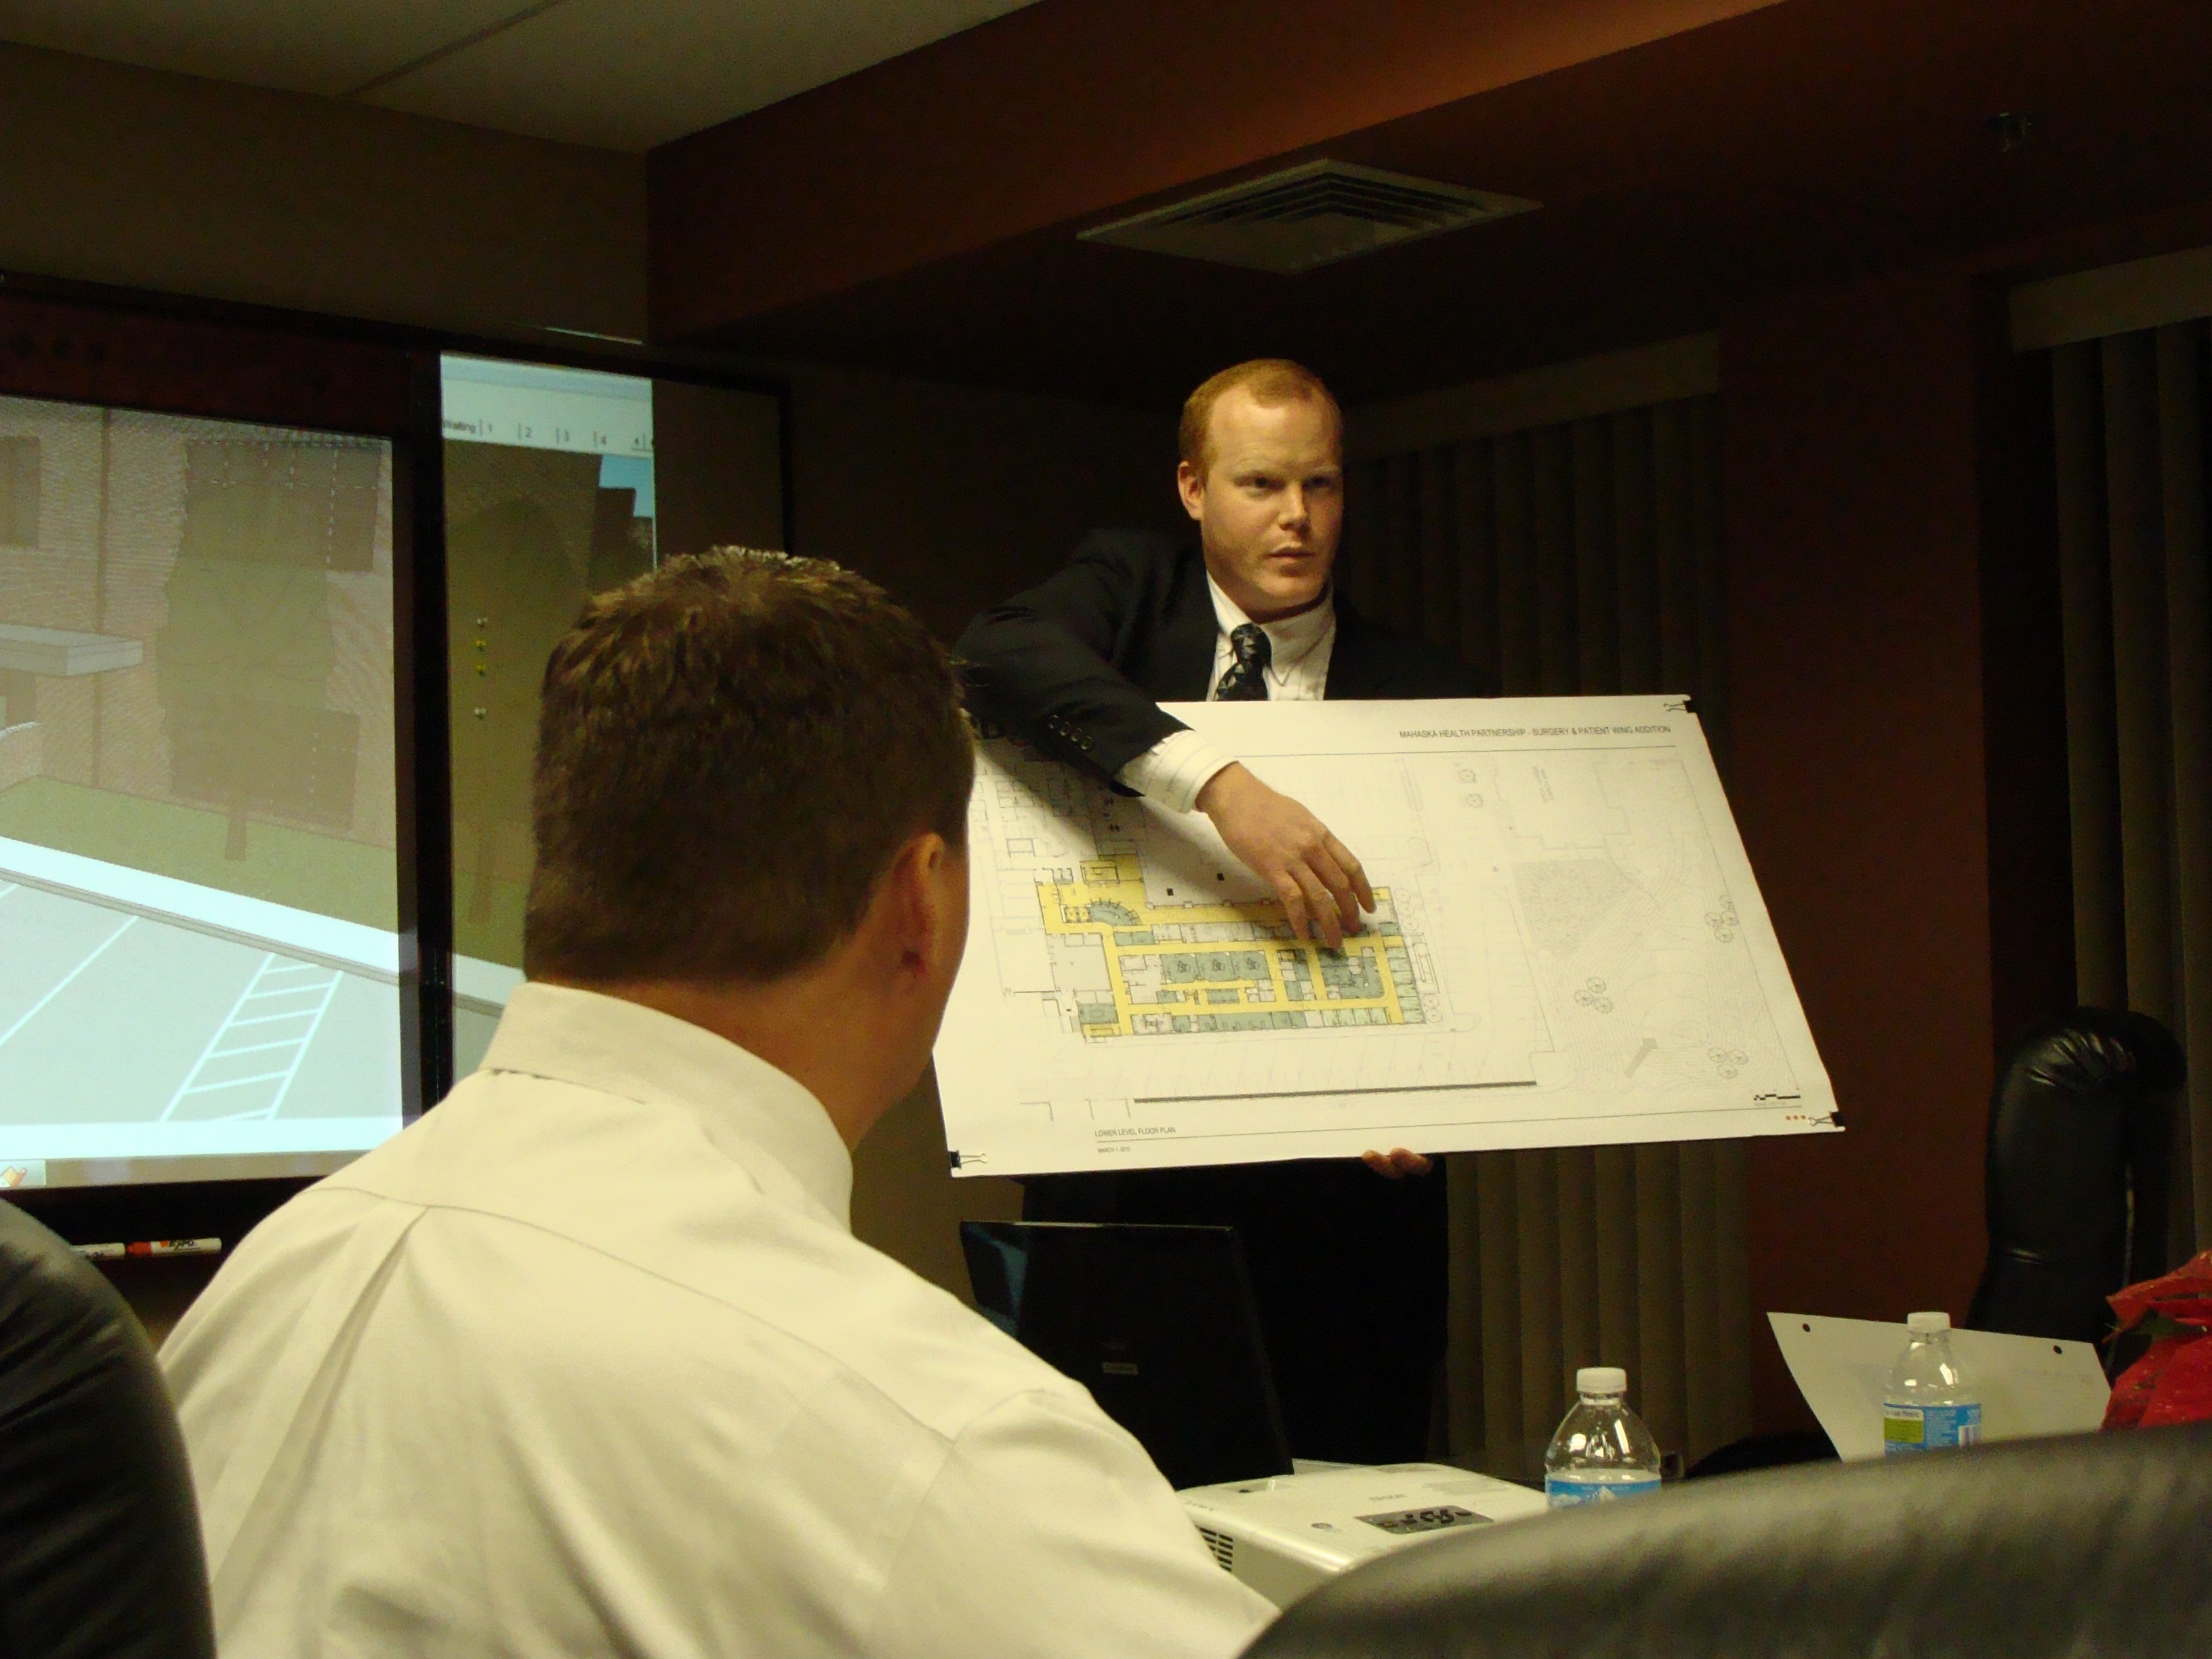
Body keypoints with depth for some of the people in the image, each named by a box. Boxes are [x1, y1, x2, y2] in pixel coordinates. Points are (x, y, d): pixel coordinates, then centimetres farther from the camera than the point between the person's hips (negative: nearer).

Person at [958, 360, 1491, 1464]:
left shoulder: (1428, 695, 6)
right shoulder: (1131, 589, 6)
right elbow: (998, 652, -18)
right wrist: (1220, 783, -29)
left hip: (1336, 1183, 1)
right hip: (1123, 1162, 0)